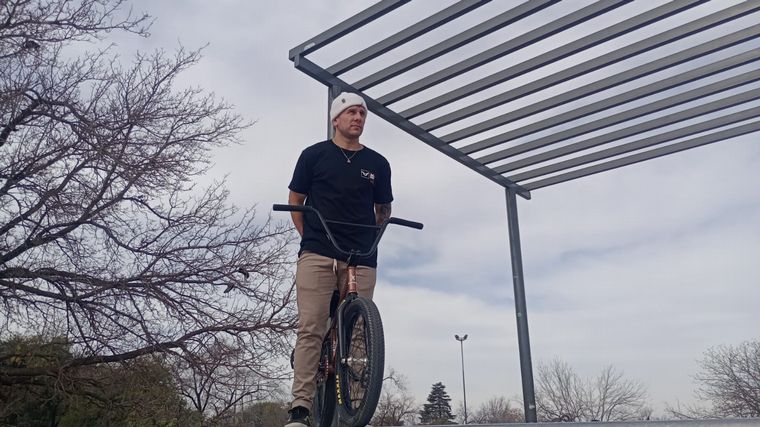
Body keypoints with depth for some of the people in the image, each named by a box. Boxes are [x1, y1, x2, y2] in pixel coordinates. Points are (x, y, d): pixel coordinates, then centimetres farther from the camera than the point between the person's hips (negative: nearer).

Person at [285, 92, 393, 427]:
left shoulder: (378, 164, 13)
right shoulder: (314, 155, 8)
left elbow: (383, 209, 21)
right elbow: (295, 201, 11)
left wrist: (371, 238, 8)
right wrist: (310, 236, 3)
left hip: (361, 258, 2)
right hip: (317, 254, -2)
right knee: (311, 329, -9)